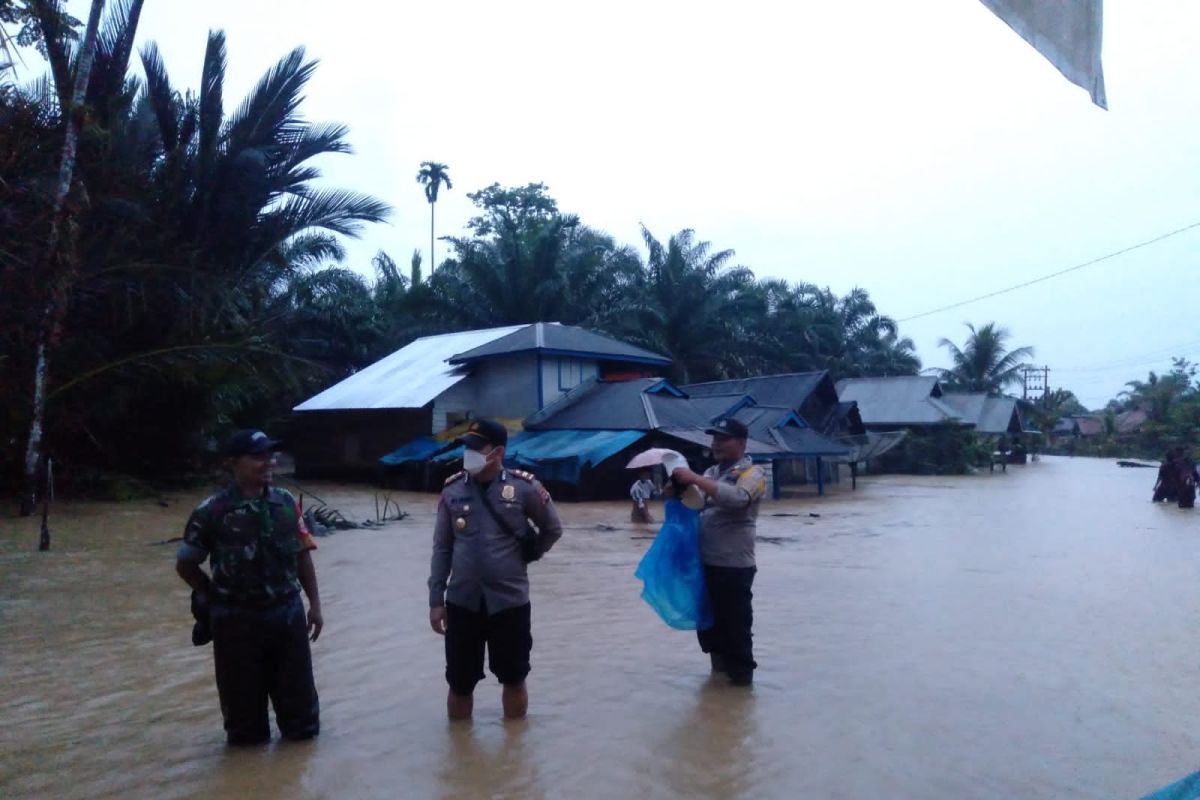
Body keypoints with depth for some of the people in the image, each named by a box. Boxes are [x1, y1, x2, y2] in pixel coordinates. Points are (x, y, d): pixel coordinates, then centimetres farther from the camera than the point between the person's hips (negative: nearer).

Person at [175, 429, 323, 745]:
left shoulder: (286, 502, 0)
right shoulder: (212, 511, -12)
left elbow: (303, 555, 7)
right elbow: (185, 564, 1)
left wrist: (315, 604, 6)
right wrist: (214, 598, 2)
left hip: (288, 612, 3)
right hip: (237, 620, -3)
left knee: (298, 689, 13)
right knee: (243, 693, 11)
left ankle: (301, 727, 38)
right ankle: (248, 734, 37)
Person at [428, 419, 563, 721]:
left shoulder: (524, 487, -9)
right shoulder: (452, 490, -2)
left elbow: (553, 529, 6)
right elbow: (442, 548, 3)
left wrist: (524, 555, 3)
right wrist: (436, 599, 2)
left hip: (510, 601, -1)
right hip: (462, 603, 2)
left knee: (514, 680, 14)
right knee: (460, 684, 12)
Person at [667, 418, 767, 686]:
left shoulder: (752, 473, -7)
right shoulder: (711, 472, 15)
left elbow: (737, 497, -27)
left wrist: (695, 479, -27)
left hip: (734, 565, -8)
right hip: (705, 562, 8)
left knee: (735, 621, -1)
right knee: (709, 617, 18)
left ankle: (741, 672, 15)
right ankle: (720, 663, 35)